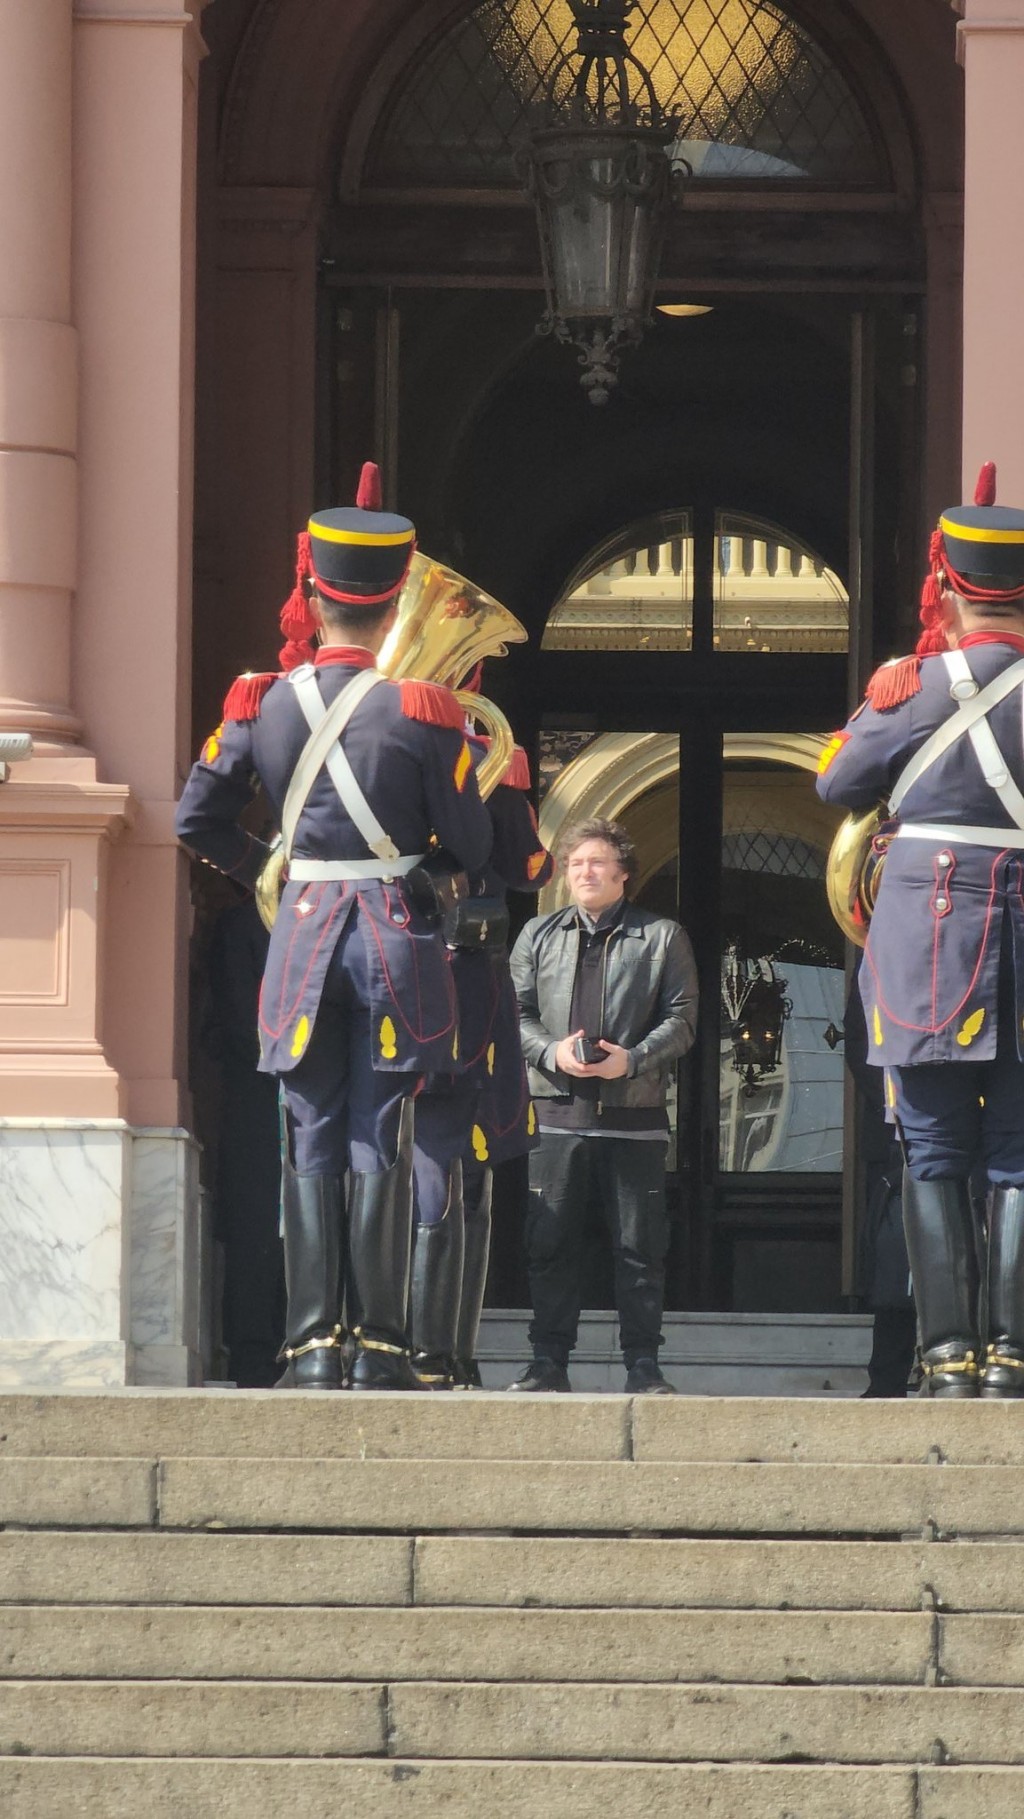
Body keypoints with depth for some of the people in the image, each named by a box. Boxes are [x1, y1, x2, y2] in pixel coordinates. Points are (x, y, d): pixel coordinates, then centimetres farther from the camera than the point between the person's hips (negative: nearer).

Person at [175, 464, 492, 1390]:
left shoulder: (264, 701, 0)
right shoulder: (423, 708, -8)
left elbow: (197, 817, 6)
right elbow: (472, 847, -5)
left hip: (303, 930, 2)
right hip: (398, 931, -2)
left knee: (311, 1141, 5)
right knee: (380, 1143, 0)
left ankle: (313, 1342, 0)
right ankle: (381, 1347, -2)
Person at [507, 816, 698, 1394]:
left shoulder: (662, 936, 7)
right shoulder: (539, 935, 14)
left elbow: (681, 1019, 2)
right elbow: (517, 1011, 9)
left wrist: (632, 1060, -14)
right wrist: (551, 1052, -10)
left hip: (635, 1115, -2)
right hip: (560, 1113, 2)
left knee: (640, 1245, -1)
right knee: (551, 1240, 1)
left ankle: (643, 1366, 3)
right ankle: (549, 1361, 6)